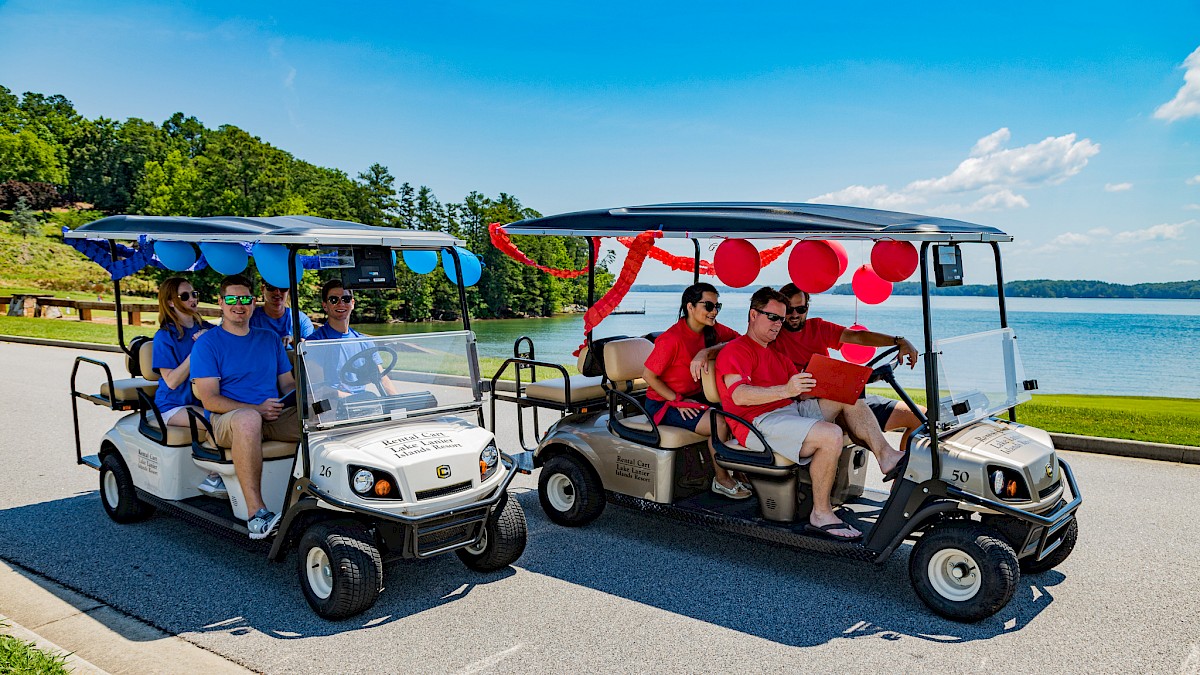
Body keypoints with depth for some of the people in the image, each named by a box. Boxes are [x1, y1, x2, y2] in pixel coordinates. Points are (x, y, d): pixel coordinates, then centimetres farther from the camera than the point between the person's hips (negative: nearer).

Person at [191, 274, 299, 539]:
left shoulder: (270, 339, 20)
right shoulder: (207, 343, 4)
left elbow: (288, 383, 20)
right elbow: (209, 400, -5)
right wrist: (257, 409, -18)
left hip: (274, 417, 5)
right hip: (226, 420, -5)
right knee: (247, 418, -41)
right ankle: (256, 513, -41)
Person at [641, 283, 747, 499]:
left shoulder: (711, 330, -1)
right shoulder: (671, 339, -22)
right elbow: (648, 375, -17)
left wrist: (707, 352, -27)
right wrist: (678, 401, -18)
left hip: (695, 396, 7)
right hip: (664, 403, -7)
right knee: (719, 423, -24)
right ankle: (721, 480, -3)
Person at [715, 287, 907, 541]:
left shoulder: (777, 355, 28)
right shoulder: (735, 350, -2)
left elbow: (804, 391, 16)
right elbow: (739, 395, -20)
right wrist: (786, 390, -33)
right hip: (759, 422, -9)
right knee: (831, 435, -28)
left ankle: (886, 456, -12)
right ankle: (821, 515, -19)